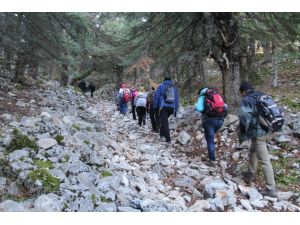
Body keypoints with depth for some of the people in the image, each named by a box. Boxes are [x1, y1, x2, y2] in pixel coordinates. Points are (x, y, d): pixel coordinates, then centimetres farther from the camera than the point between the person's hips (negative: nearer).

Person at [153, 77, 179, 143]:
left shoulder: (161, 86, 7)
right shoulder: (174, 88, 19)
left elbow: (156, 96, -2)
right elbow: (176, 99, 18)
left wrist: (155, 106, 3)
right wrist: (175, 110, 19)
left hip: (163, 107, -4)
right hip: (172, 107, 4)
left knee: (164, 122, -4)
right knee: (165, 120, 22)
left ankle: (168, 138, -11)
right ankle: (162, 134, 26)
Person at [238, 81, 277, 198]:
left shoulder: (246, 101, -11)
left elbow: (244, 119, -19)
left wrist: (242, 135, -7)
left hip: (258, 133, -8)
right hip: (268, 131, 8)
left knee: (265, 161, -3)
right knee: (253, 152, 28)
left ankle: (271, 189, 3)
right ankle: (250, 174, 42)